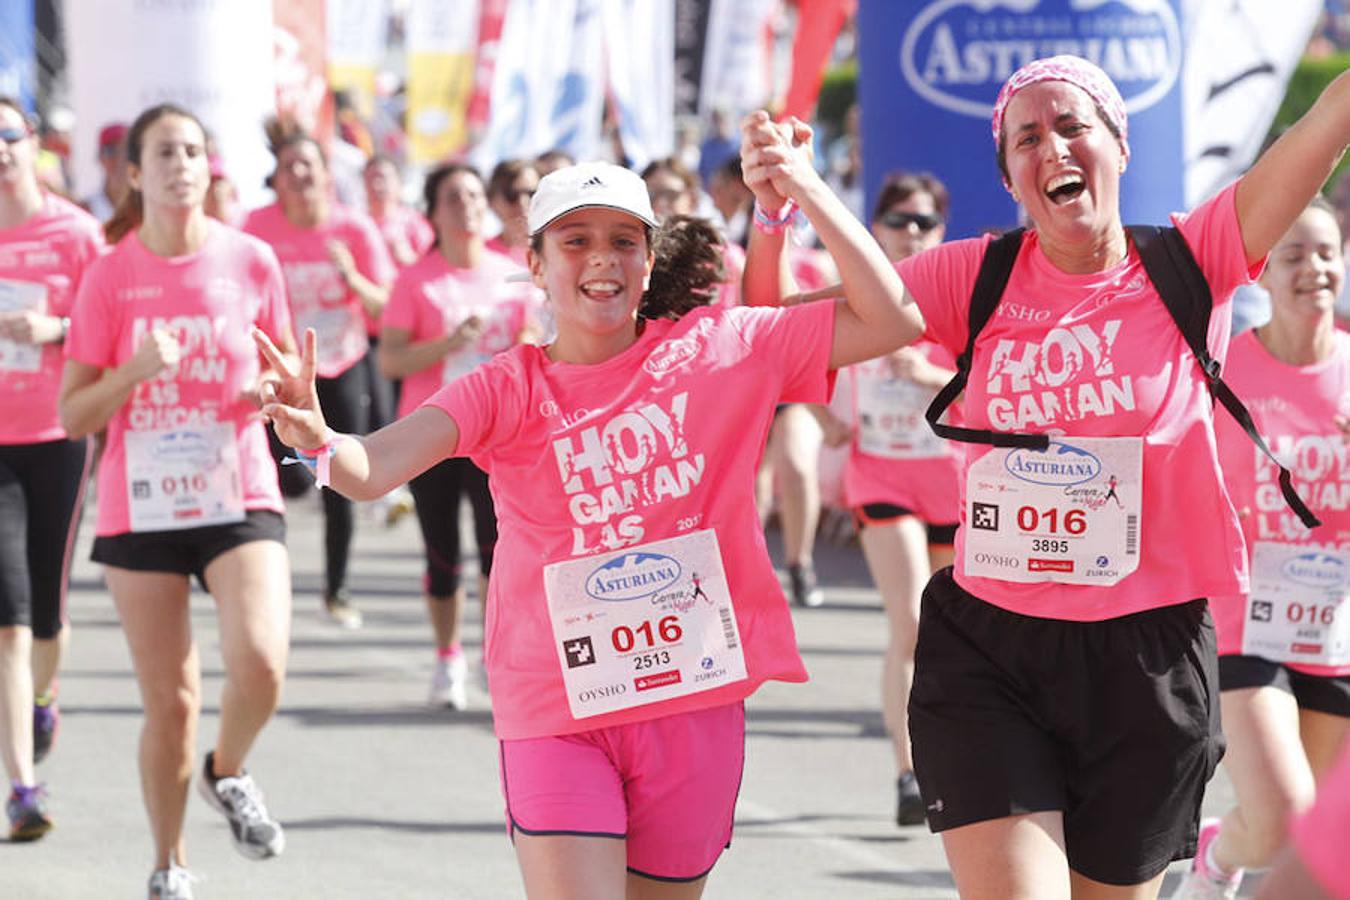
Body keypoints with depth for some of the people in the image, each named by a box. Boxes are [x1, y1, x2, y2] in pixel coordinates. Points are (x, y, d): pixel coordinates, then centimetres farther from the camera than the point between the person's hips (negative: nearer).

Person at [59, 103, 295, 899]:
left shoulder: (251, 261, 0)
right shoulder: (111, 276, -2)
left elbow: (289, 372, 14)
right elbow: (74, 415, -1)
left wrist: (275, 390, -9)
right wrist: (136, 370, -18)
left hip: (240, 497, 0)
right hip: (142, 506, 0)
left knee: (261, 666, -22)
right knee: (170, 702, 3)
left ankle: (228, 774, 12)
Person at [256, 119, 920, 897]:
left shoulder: (716, 349, 0)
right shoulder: (508, 390, -4)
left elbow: (888, 321, -5)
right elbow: (373, 469, -19)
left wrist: (807, 188, -11)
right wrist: (321, 443, -43)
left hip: (694, 708, 2)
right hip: (560, 718, -1)